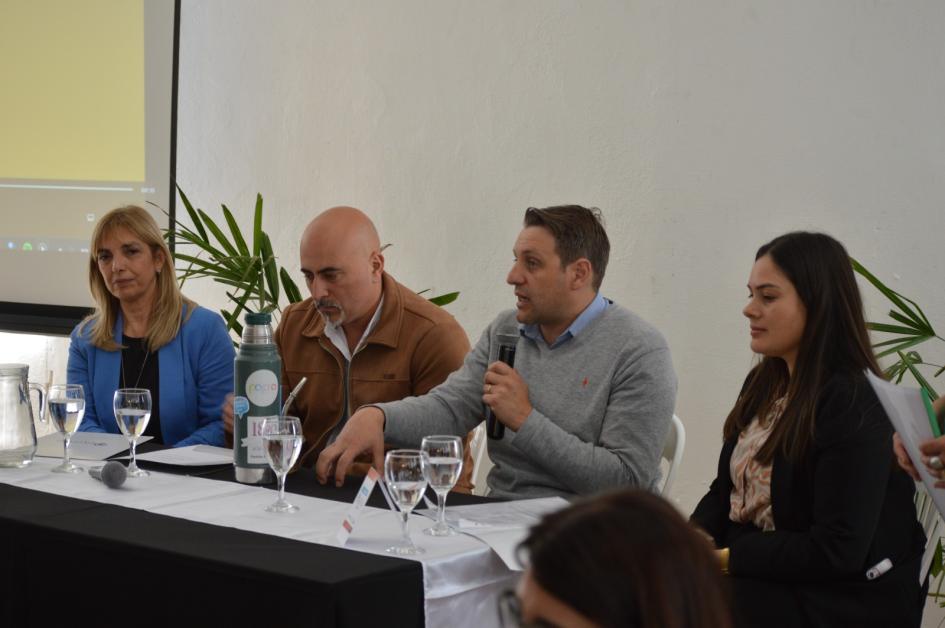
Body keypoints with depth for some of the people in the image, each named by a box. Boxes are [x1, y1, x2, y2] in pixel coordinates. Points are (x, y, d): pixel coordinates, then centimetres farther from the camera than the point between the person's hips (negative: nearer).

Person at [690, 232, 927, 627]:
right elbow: (727, 488, 16)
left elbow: (836, 551, -21)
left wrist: (727, 558, -17)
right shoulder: (765, 383, 10)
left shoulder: (854, 406, -18)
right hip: (744, 582, 8)